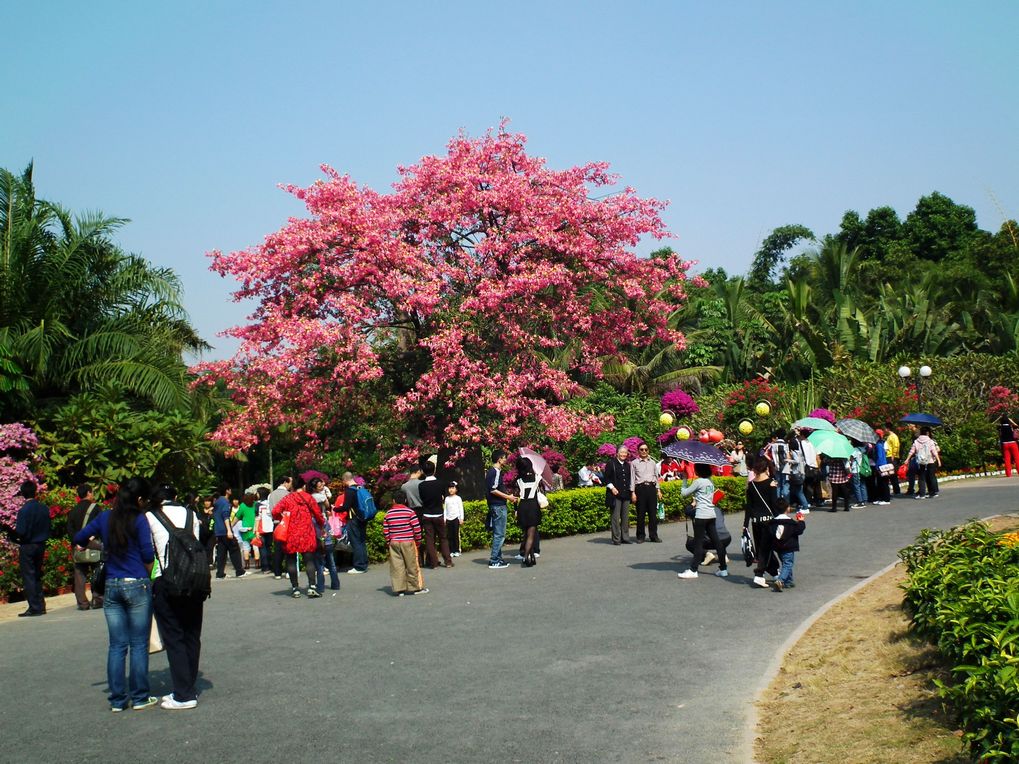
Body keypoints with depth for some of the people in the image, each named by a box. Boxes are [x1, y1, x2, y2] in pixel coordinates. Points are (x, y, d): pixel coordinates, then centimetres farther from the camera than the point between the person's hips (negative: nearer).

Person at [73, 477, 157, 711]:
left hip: (111, 587, 5)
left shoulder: (105, 518, 6)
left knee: (117, 645, 9)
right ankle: (140, 698, 8)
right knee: (139, 644, 4)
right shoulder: (140, 520, -8)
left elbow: (79, 539, 16)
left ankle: (117, 700, 11)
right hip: (137, 586, -5)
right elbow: (148, 555, -9)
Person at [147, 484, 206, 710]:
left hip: (166, 583, -4)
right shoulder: (190, 514, 10)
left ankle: (184, 695, 2)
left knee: (173, 638, 2)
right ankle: (190, 689, 19)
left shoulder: (150, 517, 1)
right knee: (192, 636, 13)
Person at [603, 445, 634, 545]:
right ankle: (616, 539, -3)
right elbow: (606, 478, -3)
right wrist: (612, 488, -14)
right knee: (616, 517, -6)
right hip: (615, 494, -6)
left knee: (625, 517, 7)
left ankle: (625, 537, 14)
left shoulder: (627, 465, 16)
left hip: (626, 494, 6)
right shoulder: (611, 463, -1)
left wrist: (631, 491, 14)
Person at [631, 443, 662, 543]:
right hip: (640, 488, -3)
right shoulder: (634, 463, 4)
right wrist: (633, 493, -5)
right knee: (640, 514, -1)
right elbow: (632, 478, 2)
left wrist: (658, 490, 12)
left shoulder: (653, 463, 15)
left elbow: (656, 477, 19)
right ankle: (640, 536, 8)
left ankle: (653, 535, 10)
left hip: (651, 488, 3)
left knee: (653, 513, 2)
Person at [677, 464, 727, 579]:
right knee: (716, 541, 8)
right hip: (711, 514, 7)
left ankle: (693, 570, -1)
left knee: (698, 543, -4)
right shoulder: (710, 481, 12)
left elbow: (684, 493, -5)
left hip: (701, 515, -7)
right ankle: (723, 568, 11)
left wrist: (684, 479, 5)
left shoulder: (698, 482, -11)